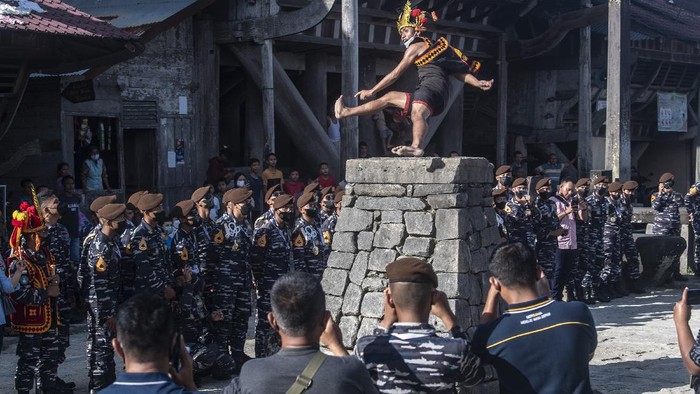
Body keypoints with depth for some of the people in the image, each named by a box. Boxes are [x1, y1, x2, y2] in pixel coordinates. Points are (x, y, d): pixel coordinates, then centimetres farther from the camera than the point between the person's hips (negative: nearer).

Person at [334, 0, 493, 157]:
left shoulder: (416, 46, 5)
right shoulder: (435, 46, 31)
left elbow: (395, 74, 4)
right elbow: (459, 70, 21)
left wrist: (372, 91, 10)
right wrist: (478, 83, 13)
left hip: (431, 87, -9)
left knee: (417, 114, -35)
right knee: (389, 97, 16)